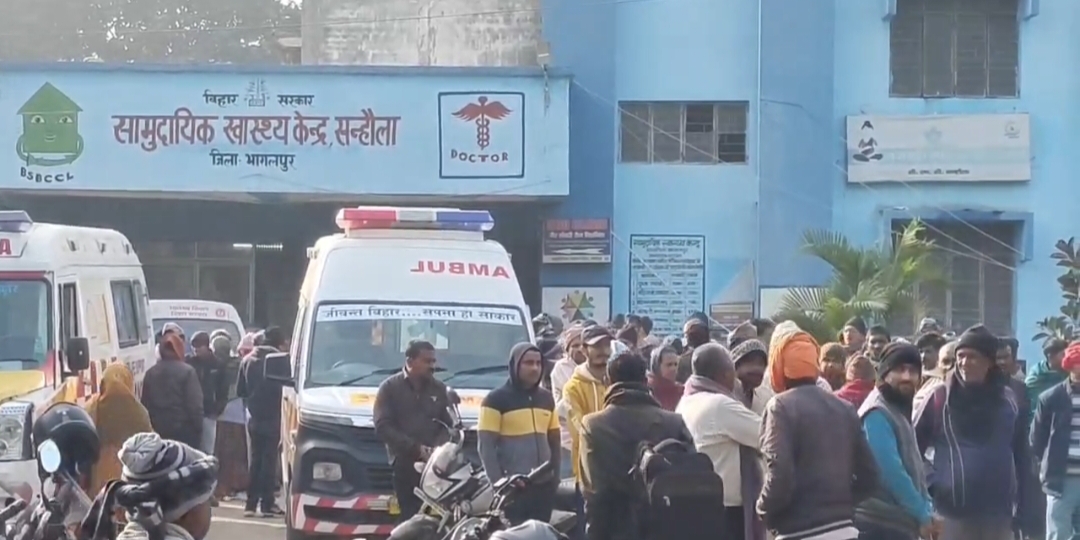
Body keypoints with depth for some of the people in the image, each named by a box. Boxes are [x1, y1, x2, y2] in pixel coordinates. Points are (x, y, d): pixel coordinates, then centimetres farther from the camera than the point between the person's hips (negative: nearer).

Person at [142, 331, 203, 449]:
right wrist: (198, 431, -4)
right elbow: (195, 406, -13)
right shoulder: (187, 372, -10)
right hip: (183, 431, -5)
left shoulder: (150, 373, 6)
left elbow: (145, 405, 9)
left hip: (158, 431, 5)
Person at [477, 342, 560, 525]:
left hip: (543, 484, 6)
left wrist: (555, 474, 10)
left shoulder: (546, 398, 14)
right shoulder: (496, 399, -5)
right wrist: (498, 481, -14)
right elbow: (485, 445, -8)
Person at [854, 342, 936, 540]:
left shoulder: (899, 410, 16)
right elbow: (890, 470, -21)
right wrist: (922, 515, -16)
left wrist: (926, 509, 7)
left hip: (898, 523, 10)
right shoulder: (877, 413, -15)